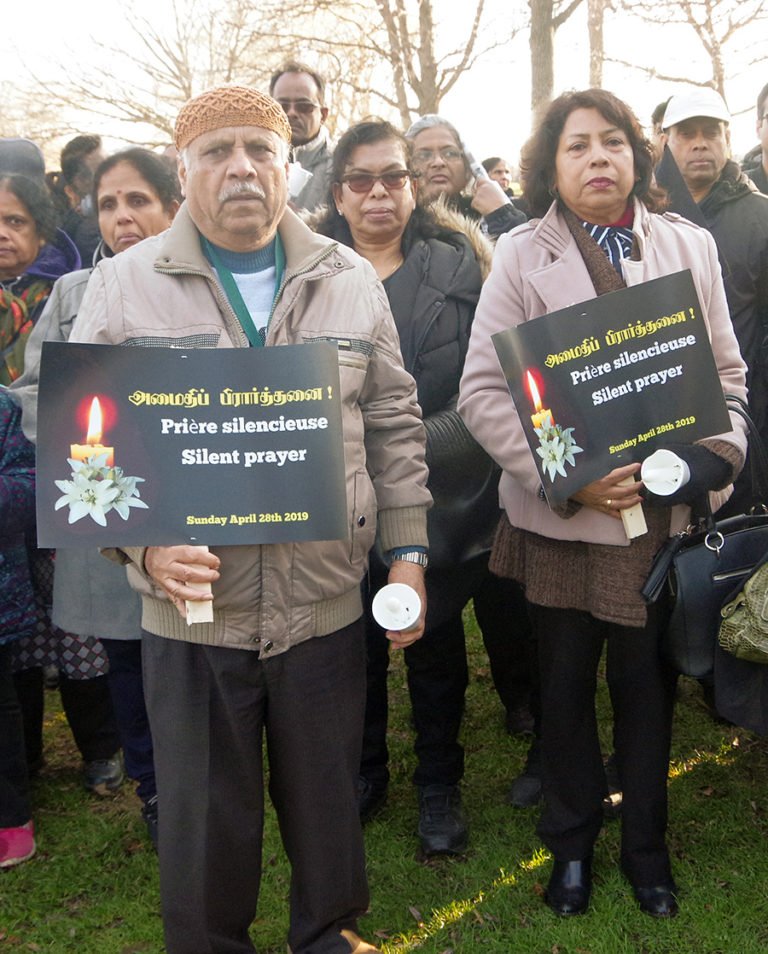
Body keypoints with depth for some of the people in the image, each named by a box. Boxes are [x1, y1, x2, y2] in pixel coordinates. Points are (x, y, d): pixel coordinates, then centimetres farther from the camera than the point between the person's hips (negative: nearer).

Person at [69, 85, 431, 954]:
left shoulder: (350, 281, 6)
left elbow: (394, 425, 8)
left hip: (327, 604, 2)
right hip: (191, 611, -1)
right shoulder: (123, 286, 0)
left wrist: (407, 550, 3)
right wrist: (142, 543, -17)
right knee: (205, 813, 13)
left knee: (328, 794, 18)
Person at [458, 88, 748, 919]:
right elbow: (482, 391, -8)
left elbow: (726, 369, 10)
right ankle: (571, 844, 36)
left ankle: (645, 844, 36)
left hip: (665, 511, 2)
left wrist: (715, 451, -9)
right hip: (562, 517, -1)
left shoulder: (690, 245, 6)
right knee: (566, 685, 14)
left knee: (647, 683, 13)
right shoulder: (522, 256, -2)